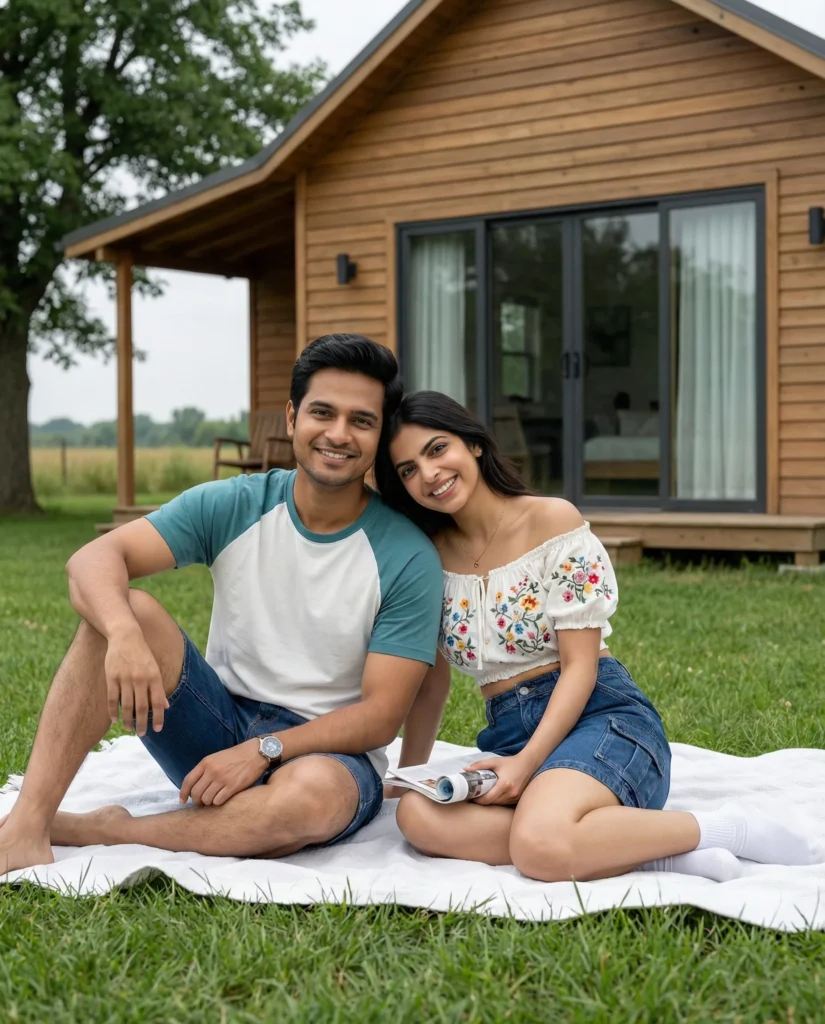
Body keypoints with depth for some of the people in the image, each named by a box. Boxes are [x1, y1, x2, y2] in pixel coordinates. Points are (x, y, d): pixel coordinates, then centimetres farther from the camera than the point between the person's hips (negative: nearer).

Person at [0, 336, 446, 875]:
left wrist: (263, 750, -25)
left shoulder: (409, 558, -10)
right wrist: (124, 635, -36)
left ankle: (94, 831, -21)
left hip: (330, 752, -2)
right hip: (219, 723, 3)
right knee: (130, 609, -21)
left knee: (312, 794, -39)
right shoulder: (233, 506, -3)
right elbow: (94, 559, -14)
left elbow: (381, 716, -12)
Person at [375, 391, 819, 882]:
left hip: (601, 718, -5)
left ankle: (726, 828, -14)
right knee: (419, 814, -29)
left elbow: (580, 667, -9)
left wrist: (526, 763, -20)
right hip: (509, 735, 5)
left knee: (539, 843, -38)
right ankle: (651, 846, -23)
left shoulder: (553, 520, -6)